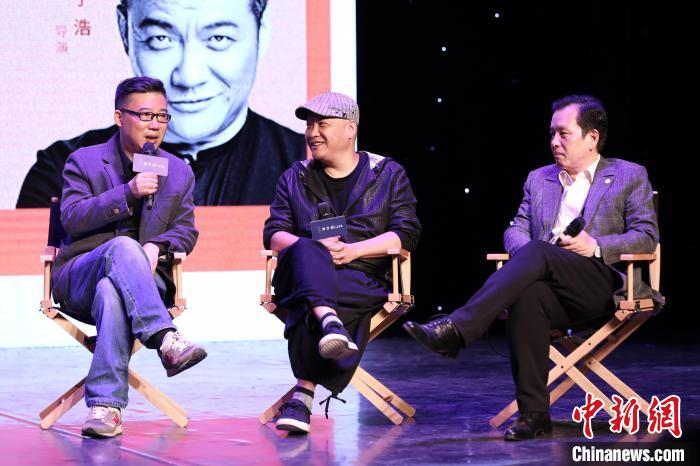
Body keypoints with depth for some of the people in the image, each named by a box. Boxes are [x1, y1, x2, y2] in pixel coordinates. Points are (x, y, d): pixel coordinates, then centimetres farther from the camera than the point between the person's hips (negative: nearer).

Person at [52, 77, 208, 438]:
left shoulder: (180, 172, 17)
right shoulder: (84, 162, 7)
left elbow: (186, 231, 9)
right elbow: (71, 218, -7)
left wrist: (157, 246, -15)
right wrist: (127, 193, -20)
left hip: (146, 280, 1)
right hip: (78, 279, -1)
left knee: (111, 291, -38)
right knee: (122, 246, -37)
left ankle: (105, 405, -43)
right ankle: (165, 340, -53)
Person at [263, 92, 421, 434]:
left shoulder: (389, 174, 16)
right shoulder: (295, 178, 23)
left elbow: (406, 233, 4)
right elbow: (274, 234, 11)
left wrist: (353, 250, -12)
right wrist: (314, 248, -11)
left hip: (364, 280, -2)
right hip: (302, 275, 2)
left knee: (306, 311, -37)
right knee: (305, 250, -37)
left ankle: (304, 392, -41)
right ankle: (329, 320, -61)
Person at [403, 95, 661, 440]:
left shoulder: (630, 176, 13)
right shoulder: (539, 179, 26)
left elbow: (647, 237, 5)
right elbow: (516, 230, 19)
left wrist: (596, 247, -11)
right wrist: (525, 251, -6)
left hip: (602, 285, -3)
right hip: (549, 282, 3)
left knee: (537, 254, -33)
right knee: (527, 295, -36)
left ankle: (456, 330, -44)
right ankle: (533, 413, -34)